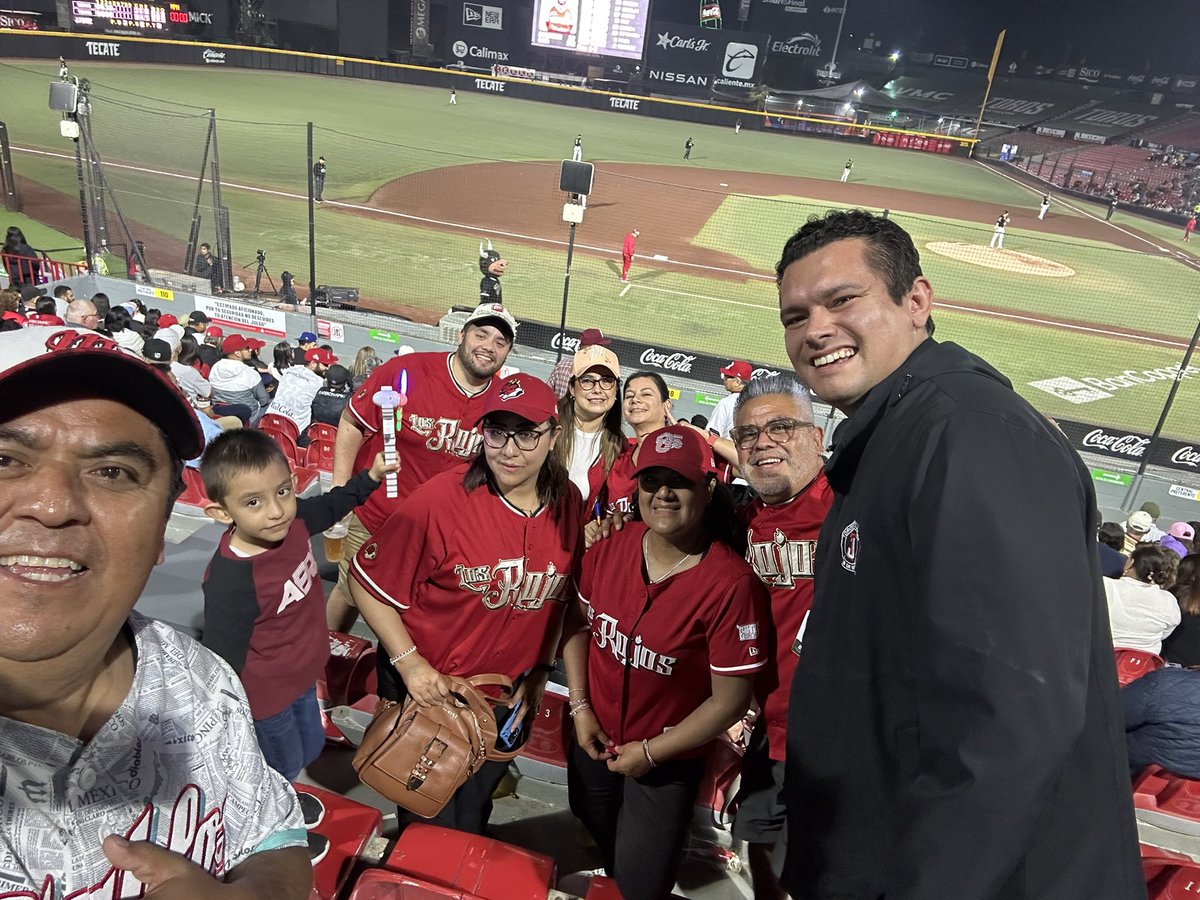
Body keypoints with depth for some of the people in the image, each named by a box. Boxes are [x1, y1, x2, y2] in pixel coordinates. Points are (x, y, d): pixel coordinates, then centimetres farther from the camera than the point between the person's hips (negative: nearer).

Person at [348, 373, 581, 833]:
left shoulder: (567, 504, -10)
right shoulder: (442, 499, -25)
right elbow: (369, 583, -17)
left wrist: (540, 672, 3)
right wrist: (408, 662, -20)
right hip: (427, 688, -4)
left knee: (470, 823, 27)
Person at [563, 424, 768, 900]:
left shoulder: (732, 584, -27)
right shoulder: (608, 551, -12)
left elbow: (729, 700, -21)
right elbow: (579, 625, 3)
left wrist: (651, 752, -15)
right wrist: (580, 708, -4)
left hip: (668, 759, -4)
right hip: (595, 739, 5)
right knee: (599, 843, 28)